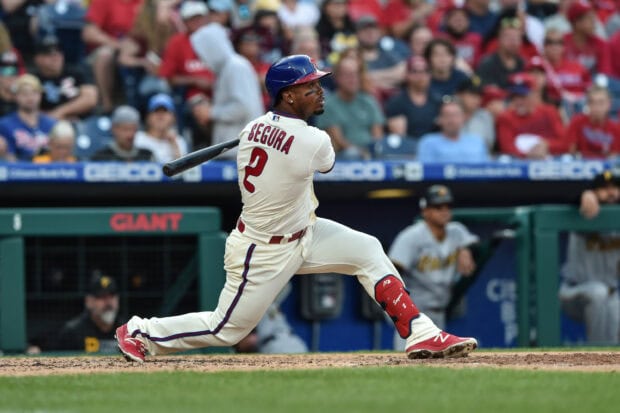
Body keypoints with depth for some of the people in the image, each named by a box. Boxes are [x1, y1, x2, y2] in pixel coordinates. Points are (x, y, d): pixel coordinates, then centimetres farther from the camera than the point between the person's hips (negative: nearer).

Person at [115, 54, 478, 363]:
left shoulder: (253, 128, -7)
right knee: (227, 330, 7)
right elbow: (326, 165, -2)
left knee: (368, 251, 4)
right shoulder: (314, 142, -28)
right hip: (265, 253, -9)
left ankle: (420, 334, 4)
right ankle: (140, 333, 24)